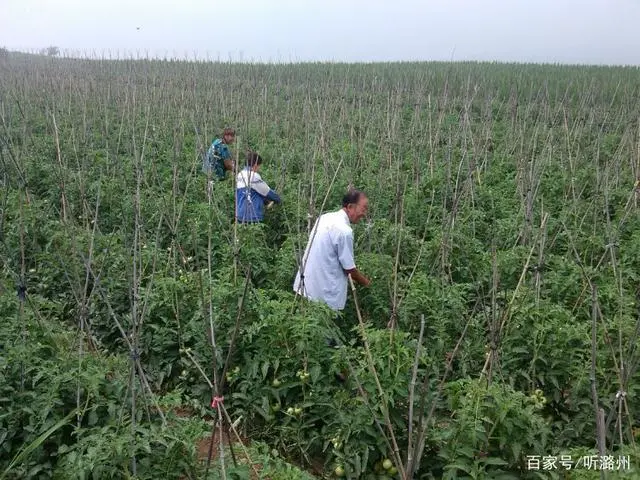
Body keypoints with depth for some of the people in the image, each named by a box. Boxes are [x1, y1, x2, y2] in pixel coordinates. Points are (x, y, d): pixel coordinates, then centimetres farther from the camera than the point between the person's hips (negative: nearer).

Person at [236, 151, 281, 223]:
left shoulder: (240, 175, 12)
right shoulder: (254, 176, -14)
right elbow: (267, 192, -5)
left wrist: (267, 200, 21)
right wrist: (278, 200, 13)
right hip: (253, 216, -9)